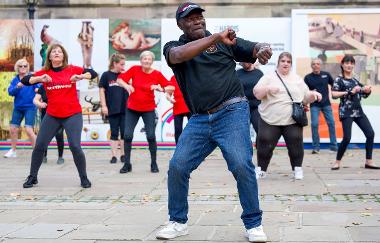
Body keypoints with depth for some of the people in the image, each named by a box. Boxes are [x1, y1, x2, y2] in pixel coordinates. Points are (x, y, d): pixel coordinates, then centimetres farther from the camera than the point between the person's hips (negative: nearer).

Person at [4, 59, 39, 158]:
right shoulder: (15, 80, 4)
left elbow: (39, 86, -19)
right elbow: (10, 92, -6)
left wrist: (38, 89, -43)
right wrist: (17, 87, -25)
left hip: (30, 107, -5)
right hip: (18, 108, 5)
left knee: (28, 130, -15)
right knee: (13, 129, 11)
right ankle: (13, 151, 29)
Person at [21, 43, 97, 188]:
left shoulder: (72, 69, 0)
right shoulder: (44, 72, 3)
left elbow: (93, 73, -6)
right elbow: (25, 80, -7)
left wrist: (81, 76, -27)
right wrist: (40, 78, -25)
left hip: (73, 115, -2)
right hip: (52, 116, 2)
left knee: (75, 146, -12)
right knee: (39, 145, 2)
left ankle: (84, 178, 5)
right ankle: (32, 177, 19)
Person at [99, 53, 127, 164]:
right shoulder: (106, 75, -1)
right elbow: (101, 90, 0)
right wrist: (104, 106, -5)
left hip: (125, 108, 2)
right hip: (112, 109, -2)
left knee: (124, 132, 5)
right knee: (114, 133, 3)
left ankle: (123, 154, 14)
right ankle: (114, 155, 7)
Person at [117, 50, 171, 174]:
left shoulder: (157, 74, -6)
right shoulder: (134, 69, -5)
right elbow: (119, 79, -4)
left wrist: (159, 88, -22)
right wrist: (126, 85, -23)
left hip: (148, 109, -1)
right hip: (132, 108, 1)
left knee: (151, 136, -5)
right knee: (127, 135, -4)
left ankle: (154, 164, 10)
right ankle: (127, 164, 8)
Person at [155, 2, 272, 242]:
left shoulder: (225, 42, 8)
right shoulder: (174, 47, 8)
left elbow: (255, 49, 5)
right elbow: (179, 55, -16)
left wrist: (263, 49, -21)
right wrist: (215, 38, -25)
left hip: (232, 112, -2)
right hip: (199, 120, 2)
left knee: (241, 165, -15)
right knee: (177, 167, -3)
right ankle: (178, 222, 16)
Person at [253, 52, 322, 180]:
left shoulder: (297, 79, 15)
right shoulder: (269, 77, 5)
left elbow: (306, 98, 17)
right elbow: (257, 94, -2)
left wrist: (314, 94, -4)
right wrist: (268, 88, -20)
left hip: (292, 120, 2)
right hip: (270, 120, -2)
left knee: (295, 145, -4)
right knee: (265, 145, -3)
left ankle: (297, 169, 11)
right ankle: (261, 169, 11)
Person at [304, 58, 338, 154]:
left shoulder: (326, 75, 3)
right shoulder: (308, 77, -1)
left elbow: (333, 84, 16)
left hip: (326, 104, 2)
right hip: (314, 105, -2)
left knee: (331, 123, 0)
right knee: (314, 124, -8)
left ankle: (333, 145, 10)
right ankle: (316, 147, 1)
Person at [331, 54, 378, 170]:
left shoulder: (355, 80, 15)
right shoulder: (339, 80, -2)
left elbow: (364, 94, 23)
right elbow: (334, 94, -16)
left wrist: (367, 90, 1)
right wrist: (350, 92, -19)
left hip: (358, 111, 6)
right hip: (346, 112, -6)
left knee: (370, 133, -2)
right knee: (347, 138, -14)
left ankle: (368, 161, 7)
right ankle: (338, 162, 3)